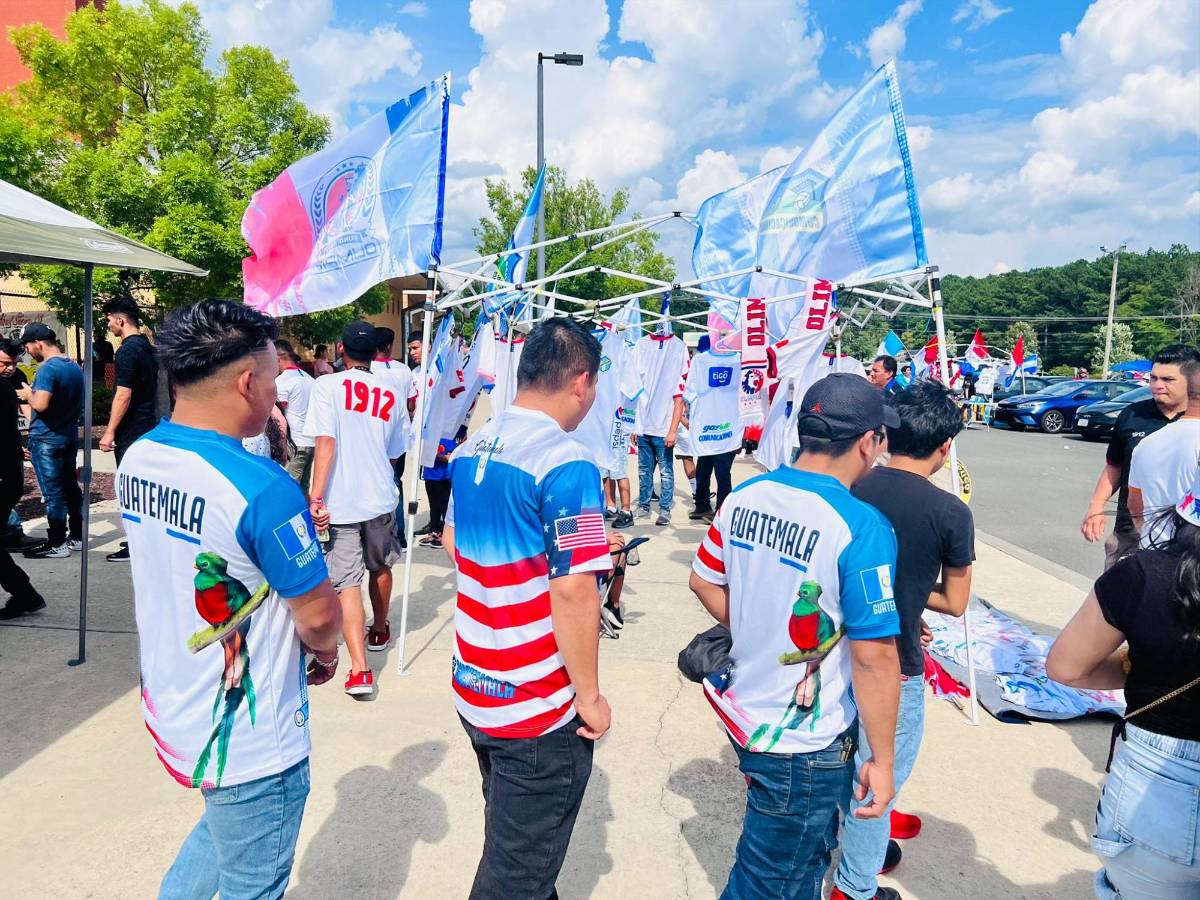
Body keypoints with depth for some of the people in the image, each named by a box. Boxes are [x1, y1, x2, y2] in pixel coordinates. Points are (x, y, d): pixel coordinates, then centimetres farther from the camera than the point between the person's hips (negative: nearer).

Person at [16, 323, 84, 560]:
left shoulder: (47, 369, -18)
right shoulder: (75, 367, 9)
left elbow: (41, 404, -27)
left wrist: (28, 394, -7)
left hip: (47, 439, -8)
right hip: (70, 436, 8)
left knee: (53, 493, -2)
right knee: (71, 487, 14)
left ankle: (57, 544, 4)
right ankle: (77, 536, 21)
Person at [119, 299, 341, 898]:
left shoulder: (136, 459, -3)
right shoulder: (261, 487, -29)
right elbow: (320, 617, -20)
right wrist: (323, 646, 2)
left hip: (170, 711, 8)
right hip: (247, 742, -8)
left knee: (224, 823, 33)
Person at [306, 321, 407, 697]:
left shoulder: (327, 386, -7)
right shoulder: (391, 395, 5)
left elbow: (326, 445, -17)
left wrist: (316, 499, -18)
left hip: (340, 503, -3)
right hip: (380, 498, 4)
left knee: (347, 582, -1)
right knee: (380, 567, 24)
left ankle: (359, 669, -7)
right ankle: (379, 631, 45)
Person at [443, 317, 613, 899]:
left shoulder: (471, 449, 3)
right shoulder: (566, 464, -22)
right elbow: (573, 592, -25)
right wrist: (590, 696, -14)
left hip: (473, 691, 8)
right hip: (537, 708, -8)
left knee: (508, 835, 28)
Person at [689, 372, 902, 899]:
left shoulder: (744, 496, -6)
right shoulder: (862, 527, -25)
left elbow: (704, 582, 7)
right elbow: (873, 657, -22)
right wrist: (881, 760, -11)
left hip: (742, 709, 6)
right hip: (805, 745, -6)